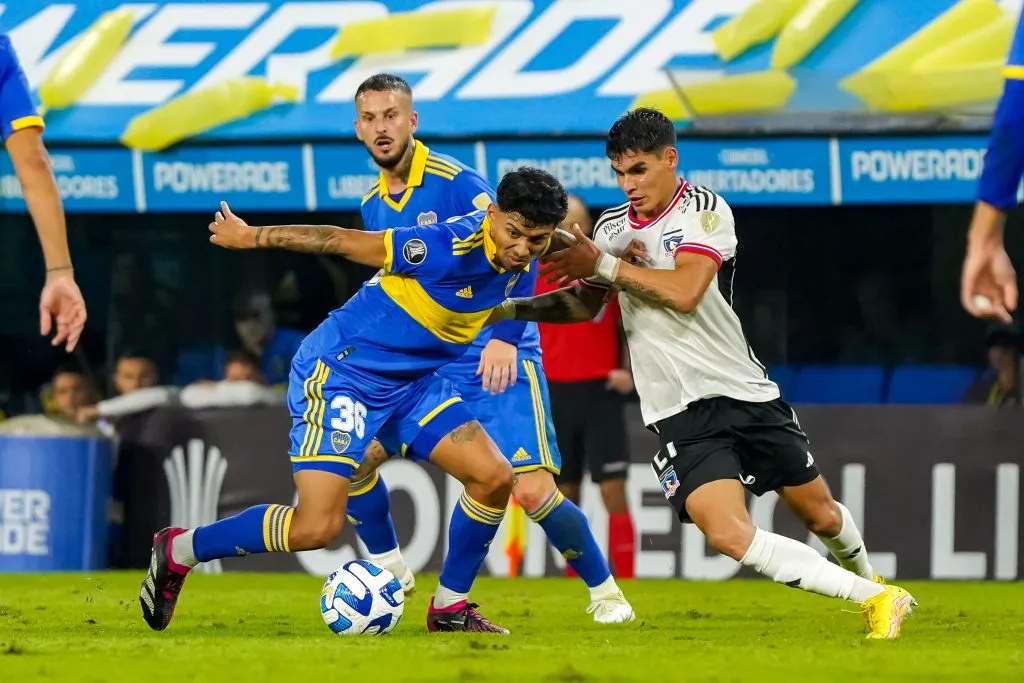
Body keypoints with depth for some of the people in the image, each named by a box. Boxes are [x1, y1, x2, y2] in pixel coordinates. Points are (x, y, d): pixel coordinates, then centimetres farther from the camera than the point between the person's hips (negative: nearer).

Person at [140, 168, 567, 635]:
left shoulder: (517, 259, -4)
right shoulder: (451, 247, -28)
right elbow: (344, 242, -18)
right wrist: (252, 236, -9)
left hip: (409, 381, 8)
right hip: (341, 370, -8)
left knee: (494, 477, -3)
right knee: (315, 528, -16)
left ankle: (449, 607, 13)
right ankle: (178, 551, 2)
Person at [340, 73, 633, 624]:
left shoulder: (454, 181, -14)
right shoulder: (373, 205, 9)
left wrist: (504, 335, -29)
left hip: (499, 363, -7)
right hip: (423, 367, 7)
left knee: (534, 491, -15)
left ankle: (604, 591, 5)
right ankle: (387, 570, 16)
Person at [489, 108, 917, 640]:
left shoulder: (705, 211, -8)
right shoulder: (611, 228, 8)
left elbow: (684, 292, -23)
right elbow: (583, 305, 24)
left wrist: (603, 266, -18)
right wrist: (505, 309, 12)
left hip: (746, 392, -2)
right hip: (680, 414, 2)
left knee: (821, 515, 11)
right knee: (729, 536, -21)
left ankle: (867, 581, 45)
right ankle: (873, 598, -13)